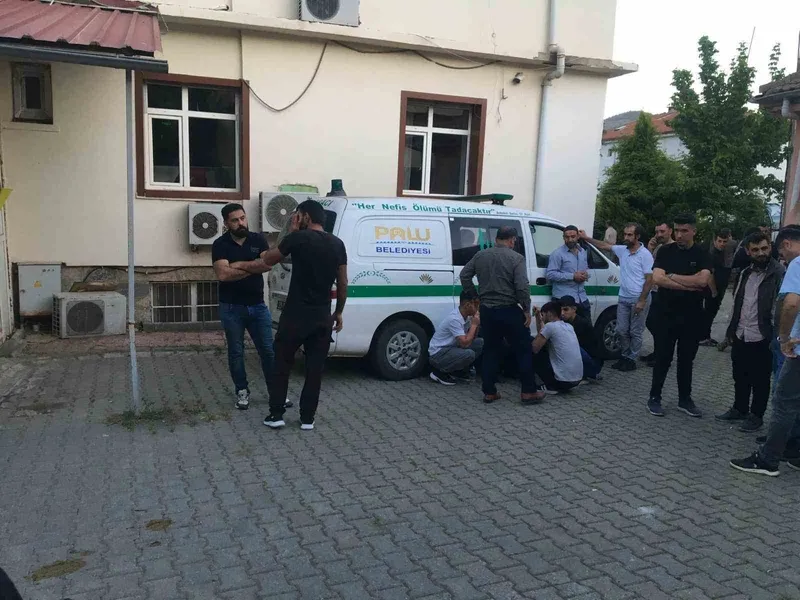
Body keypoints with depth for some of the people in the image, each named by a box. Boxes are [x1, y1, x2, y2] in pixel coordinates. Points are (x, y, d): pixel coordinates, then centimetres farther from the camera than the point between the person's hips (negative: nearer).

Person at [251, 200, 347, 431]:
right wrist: (338, 313, 19)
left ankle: (276, 415, 15)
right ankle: (307, 418, 16)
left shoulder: (298, 238, -9)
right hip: (322, 317, 4)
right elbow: (342, 284, 9)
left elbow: (268, 260, 5)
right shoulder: (337, 244, 5)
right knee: (315, 368, 11)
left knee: (282, 364, 11)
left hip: (296, 315, -4)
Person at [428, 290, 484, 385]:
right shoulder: (454, 318, -26)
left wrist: (476, 324, -6)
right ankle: (439, 372, -10)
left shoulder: (466, 316, 2)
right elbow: (465, 343, -28)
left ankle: (460, 370, 11)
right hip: (438, 354, -9)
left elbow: (473, 338, 11)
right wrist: (474, 324, -19)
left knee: (480, 342, -1)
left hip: (452, 348, 9)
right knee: (469, 354, -31)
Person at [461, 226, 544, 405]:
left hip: (487, 310, 5)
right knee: (523, 350, 6)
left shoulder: (480, 255, 7)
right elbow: (522, 287, -17)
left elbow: (464, 275, 8)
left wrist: (474, 296, 14)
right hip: (509, 311, -5)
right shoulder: (516, 258, -9)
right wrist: (527, 310, -9)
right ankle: (529, 392, 6)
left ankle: (489, 392, 12)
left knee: (490, 351, 13)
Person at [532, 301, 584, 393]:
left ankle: (550, 387, 2)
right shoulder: (569, 326, 15)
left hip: (563, 380, -8)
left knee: (533, 355, 7)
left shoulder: (550, 326, -11)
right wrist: (538, 317, 24)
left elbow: (535, 348, -5)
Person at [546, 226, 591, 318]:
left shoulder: (583, 252, 15)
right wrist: (573, 276, -18)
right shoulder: (557, 253, -9)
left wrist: (586, 274, 2)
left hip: (582, 298, 7)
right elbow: (551, 274, -16)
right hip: (564, 299, -7)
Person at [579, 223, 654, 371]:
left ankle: (632, 360, 12)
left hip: (638, 299, -6)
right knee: (621, 330, 10)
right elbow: (604, 246, 20)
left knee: (635, 332, 3)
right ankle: (625, 356, 23)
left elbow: (649, 280, -13)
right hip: (623, 299, 6)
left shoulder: (645, 254, -13)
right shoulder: (621, 250, 5)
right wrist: (587, 238, 14)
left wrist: (641, 301, -16)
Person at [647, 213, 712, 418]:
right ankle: (654, 398, 15)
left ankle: (685, 399, 23)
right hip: (666, 314, -1)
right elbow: (657, 279, -14)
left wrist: (672, 276, -13)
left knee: (686, 360, 12)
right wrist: (690, 285, -15)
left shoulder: (702, 255, -1)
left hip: (692, 316, 1)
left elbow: (702, 280, -17)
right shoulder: (665, 251, -1)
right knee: (663, 358, 5)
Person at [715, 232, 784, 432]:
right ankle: (739, 409, 33)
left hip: (762, 338, -6)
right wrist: (731, 330, 14)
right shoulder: (746, 272, 10)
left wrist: (775, 336, -20)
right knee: (740, 377, 18)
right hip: (740, 336, 6)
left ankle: (756, 415, 23)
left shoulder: (779, 273, -12)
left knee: (759, 381, 8)